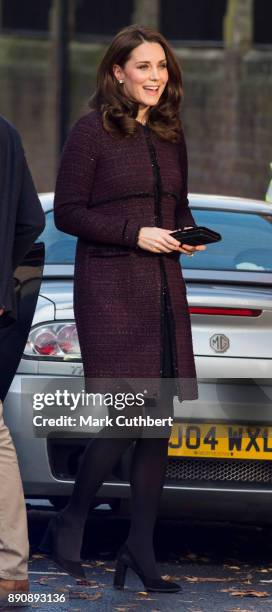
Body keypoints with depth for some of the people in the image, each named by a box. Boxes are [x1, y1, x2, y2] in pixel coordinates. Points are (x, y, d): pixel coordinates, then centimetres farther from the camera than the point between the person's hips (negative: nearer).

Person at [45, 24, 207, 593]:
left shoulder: (171, 136, 14)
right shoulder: (92, 131, -5)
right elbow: (67, 213, -7)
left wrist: (188, 235, 1)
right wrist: (135, 233, -15)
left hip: (164, 289, 6)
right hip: (109, 288, -6)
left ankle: (141, 546, 9)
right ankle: (70, 523, 8)